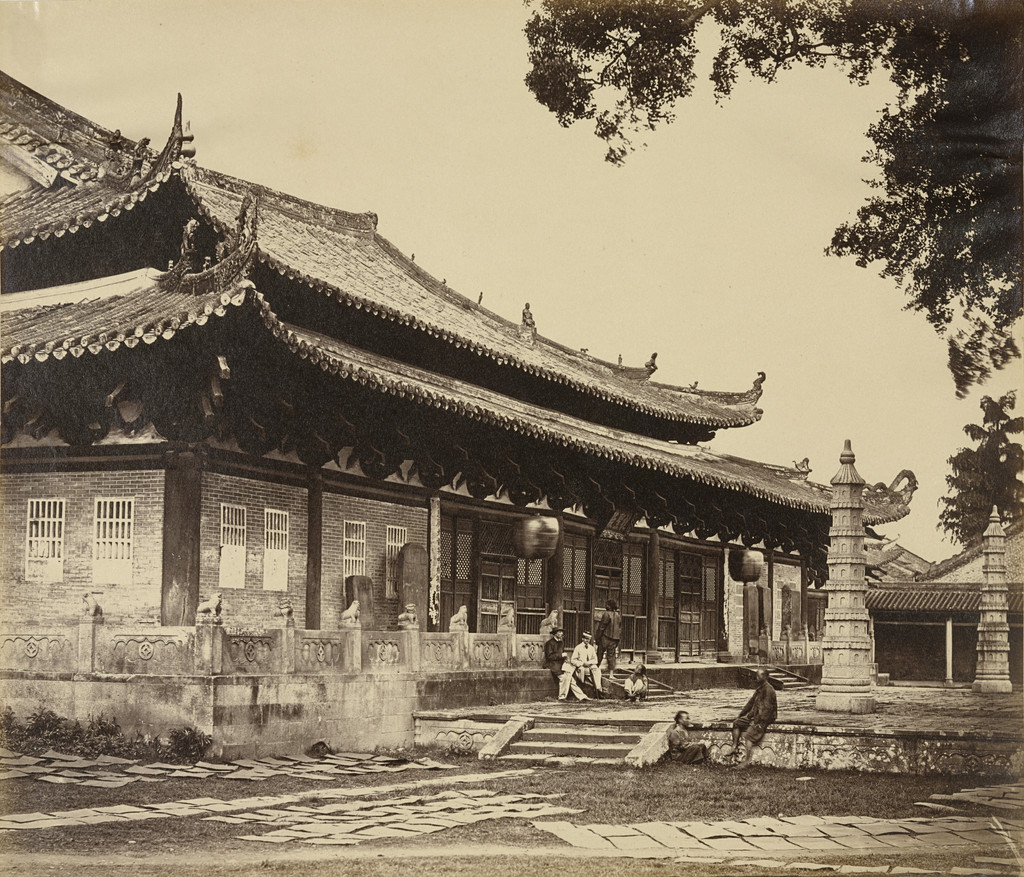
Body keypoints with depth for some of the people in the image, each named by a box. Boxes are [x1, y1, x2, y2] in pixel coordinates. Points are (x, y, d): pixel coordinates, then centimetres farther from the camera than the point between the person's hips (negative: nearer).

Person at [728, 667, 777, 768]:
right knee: (737, 723, 8)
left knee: (749, 734, -23)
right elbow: (751, 702, 22)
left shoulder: (768, 689, -17)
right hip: (755, 716, 10)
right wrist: (740, 714, 19)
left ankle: (746, 760, -26)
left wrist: (757, 721, -22)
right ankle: (735, 748, 2)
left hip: (765, 718, -10)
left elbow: (766, 708, -22)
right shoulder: (760, 688, 15)